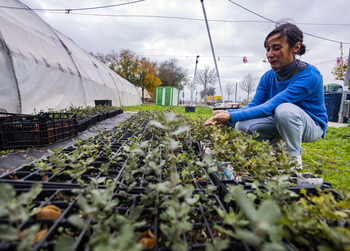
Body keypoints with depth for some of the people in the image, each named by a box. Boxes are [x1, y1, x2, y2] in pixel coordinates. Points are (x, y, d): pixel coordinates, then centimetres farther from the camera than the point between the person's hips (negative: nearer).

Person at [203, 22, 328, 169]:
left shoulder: (310, 75, -26)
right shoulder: (268, 77, -7)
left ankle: (295, 158, -13)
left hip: (311, 126, -5)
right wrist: (227, 114, -28)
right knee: (242, 125, -19)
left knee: (284, 109, -38)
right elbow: (252, 106, -9)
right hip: (278, 122, 5)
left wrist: (232, 116, -42)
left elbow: (270, 107, -36)